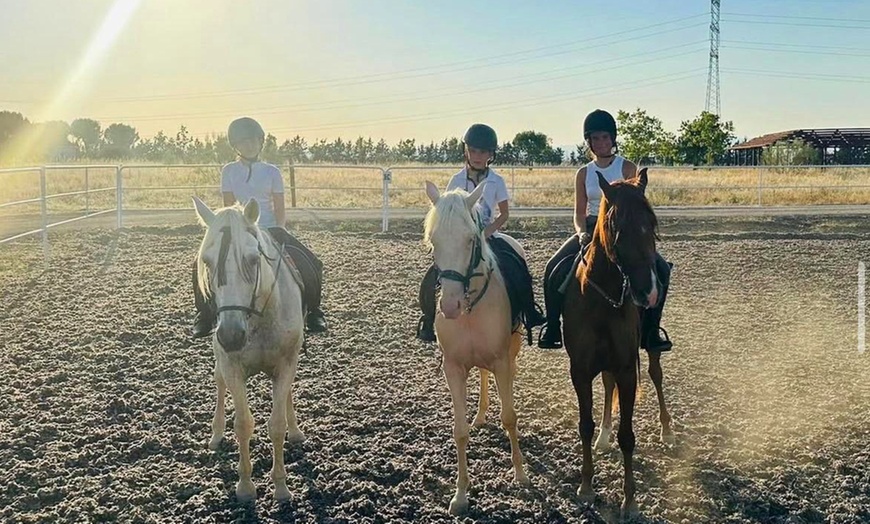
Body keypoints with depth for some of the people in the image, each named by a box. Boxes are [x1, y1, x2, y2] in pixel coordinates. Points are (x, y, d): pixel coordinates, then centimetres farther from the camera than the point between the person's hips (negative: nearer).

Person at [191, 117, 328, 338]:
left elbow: (280, 211, 3)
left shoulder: (272, 172, 4)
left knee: (311, 265, -16)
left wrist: (277, 233, -13)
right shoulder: (229, 172, 5)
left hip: (269, 229, 0)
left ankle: (313, 312, 5)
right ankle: (205, 316, 1)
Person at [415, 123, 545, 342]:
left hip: (488, 236, 0)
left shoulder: (496, 181, -1)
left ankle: (530, 314, 0)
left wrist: (485, 233, -12)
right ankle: (428, 321, 2)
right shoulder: (457, 180, 0)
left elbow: (504, 214, 2)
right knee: (433, 277, -17)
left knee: (518, 269, -19)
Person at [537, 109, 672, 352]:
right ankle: (552, 327, -9)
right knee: (555, 268, -22)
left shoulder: (627, 168, 3)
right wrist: (581, 232, -15)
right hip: (591, 230, 2)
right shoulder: (584, 173, 10)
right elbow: (579, 212, 7)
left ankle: (650, 331, -10)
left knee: (660, 269, -23)